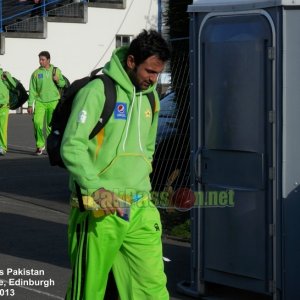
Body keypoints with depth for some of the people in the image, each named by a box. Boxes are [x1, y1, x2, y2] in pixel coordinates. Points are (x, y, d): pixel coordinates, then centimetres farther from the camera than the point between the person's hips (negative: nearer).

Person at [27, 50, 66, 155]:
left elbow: (63, 84, 13)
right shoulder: (36, 73, 3)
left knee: (51, 124, 3)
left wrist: (58, 80, -10)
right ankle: (40, 145, 0)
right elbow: (32, 90, 3)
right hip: (40, 101, 0)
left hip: (53, 101, 0)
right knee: (37, 122, -13)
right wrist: (30, 104, -2)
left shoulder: (56, 71, 5)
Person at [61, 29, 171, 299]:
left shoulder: (150, 97, 14)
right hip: (99, 210, -6)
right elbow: (72, 146, -16)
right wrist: (96, 187, -27)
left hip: (140, 211, 6)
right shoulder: (97, 91, -9)